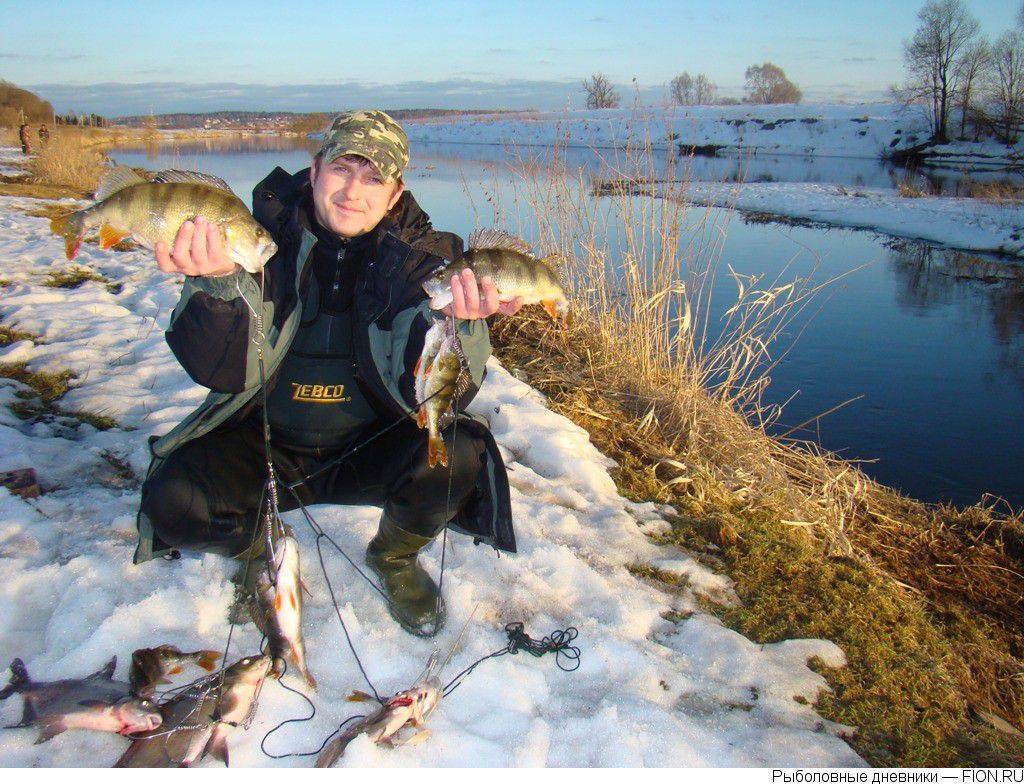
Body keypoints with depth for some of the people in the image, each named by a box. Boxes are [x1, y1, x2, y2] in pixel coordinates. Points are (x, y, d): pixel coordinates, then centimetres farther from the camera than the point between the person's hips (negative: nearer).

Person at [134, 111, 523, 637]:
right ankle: (258, 548, 14)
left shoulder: (422, 258, -11)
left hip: (371, 450, 0)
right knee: (173, 499, -24)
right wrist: (220, 280, -40)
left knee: (457, 456, -27)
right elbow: (223, 373, -21)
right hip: (264, 445, 1)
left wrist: (452, 321, -42)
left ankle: (394, 557, 8)